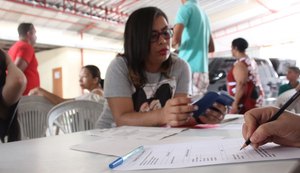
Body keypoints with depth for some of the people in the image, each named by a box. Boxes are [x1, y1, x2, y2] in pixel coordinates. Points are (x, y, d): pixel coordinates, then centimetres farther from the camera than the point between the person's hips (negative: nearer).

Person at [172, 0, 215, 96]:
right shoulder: (203, 14, 20)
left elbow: (176, 39, -18)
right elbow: (211, 48, 26)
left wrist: (175, 45, 3)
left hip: (189, 70, -8)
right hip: (203, 70, 8)